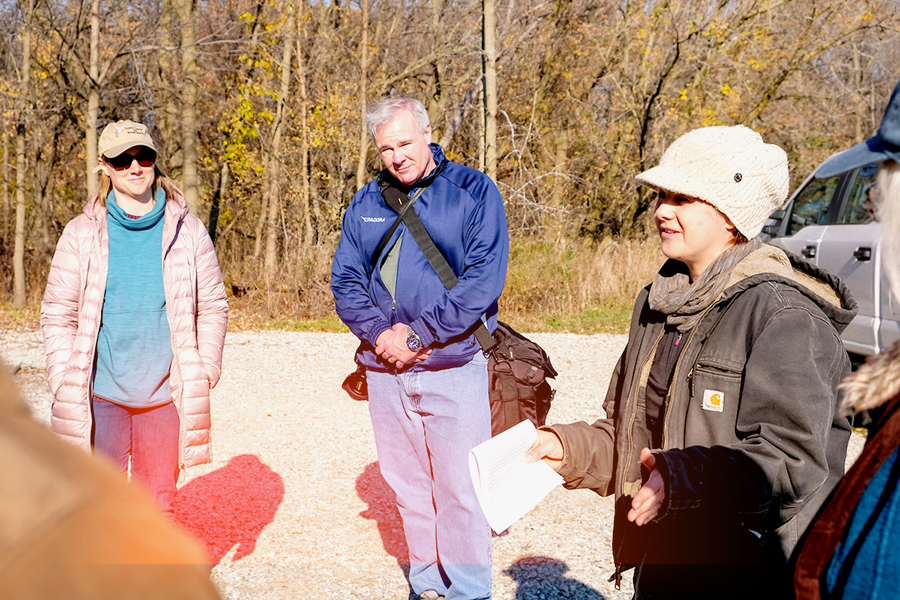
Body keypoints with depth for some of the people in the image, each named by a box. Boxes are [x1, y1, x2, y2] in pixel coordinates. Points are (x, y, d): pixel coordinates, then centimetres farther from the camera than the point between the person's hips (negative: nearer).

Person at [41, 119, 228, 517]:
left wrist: (203, 373, -1)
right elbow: (57, 314, 5)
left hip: (165, 394, 1)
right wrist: (65, 385, -3)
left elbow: (213, 306, 7)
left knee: (159, 504, 9)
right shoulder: (82, 234, 2)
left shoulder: (186, 230, 3)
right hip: (100, 395, 0)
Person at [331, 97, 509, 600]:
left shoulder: (473, 192, -3)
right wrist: (380, 335, -10)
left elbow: (484, 280, -12)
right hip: (385, 371, 5)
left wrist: (417, 336, -15)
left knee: (460, 489, -2)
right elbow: (345, 281, 8)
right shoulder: (365, 204, 10)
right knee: (407, 485, 13)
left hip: (454, 366, -4)